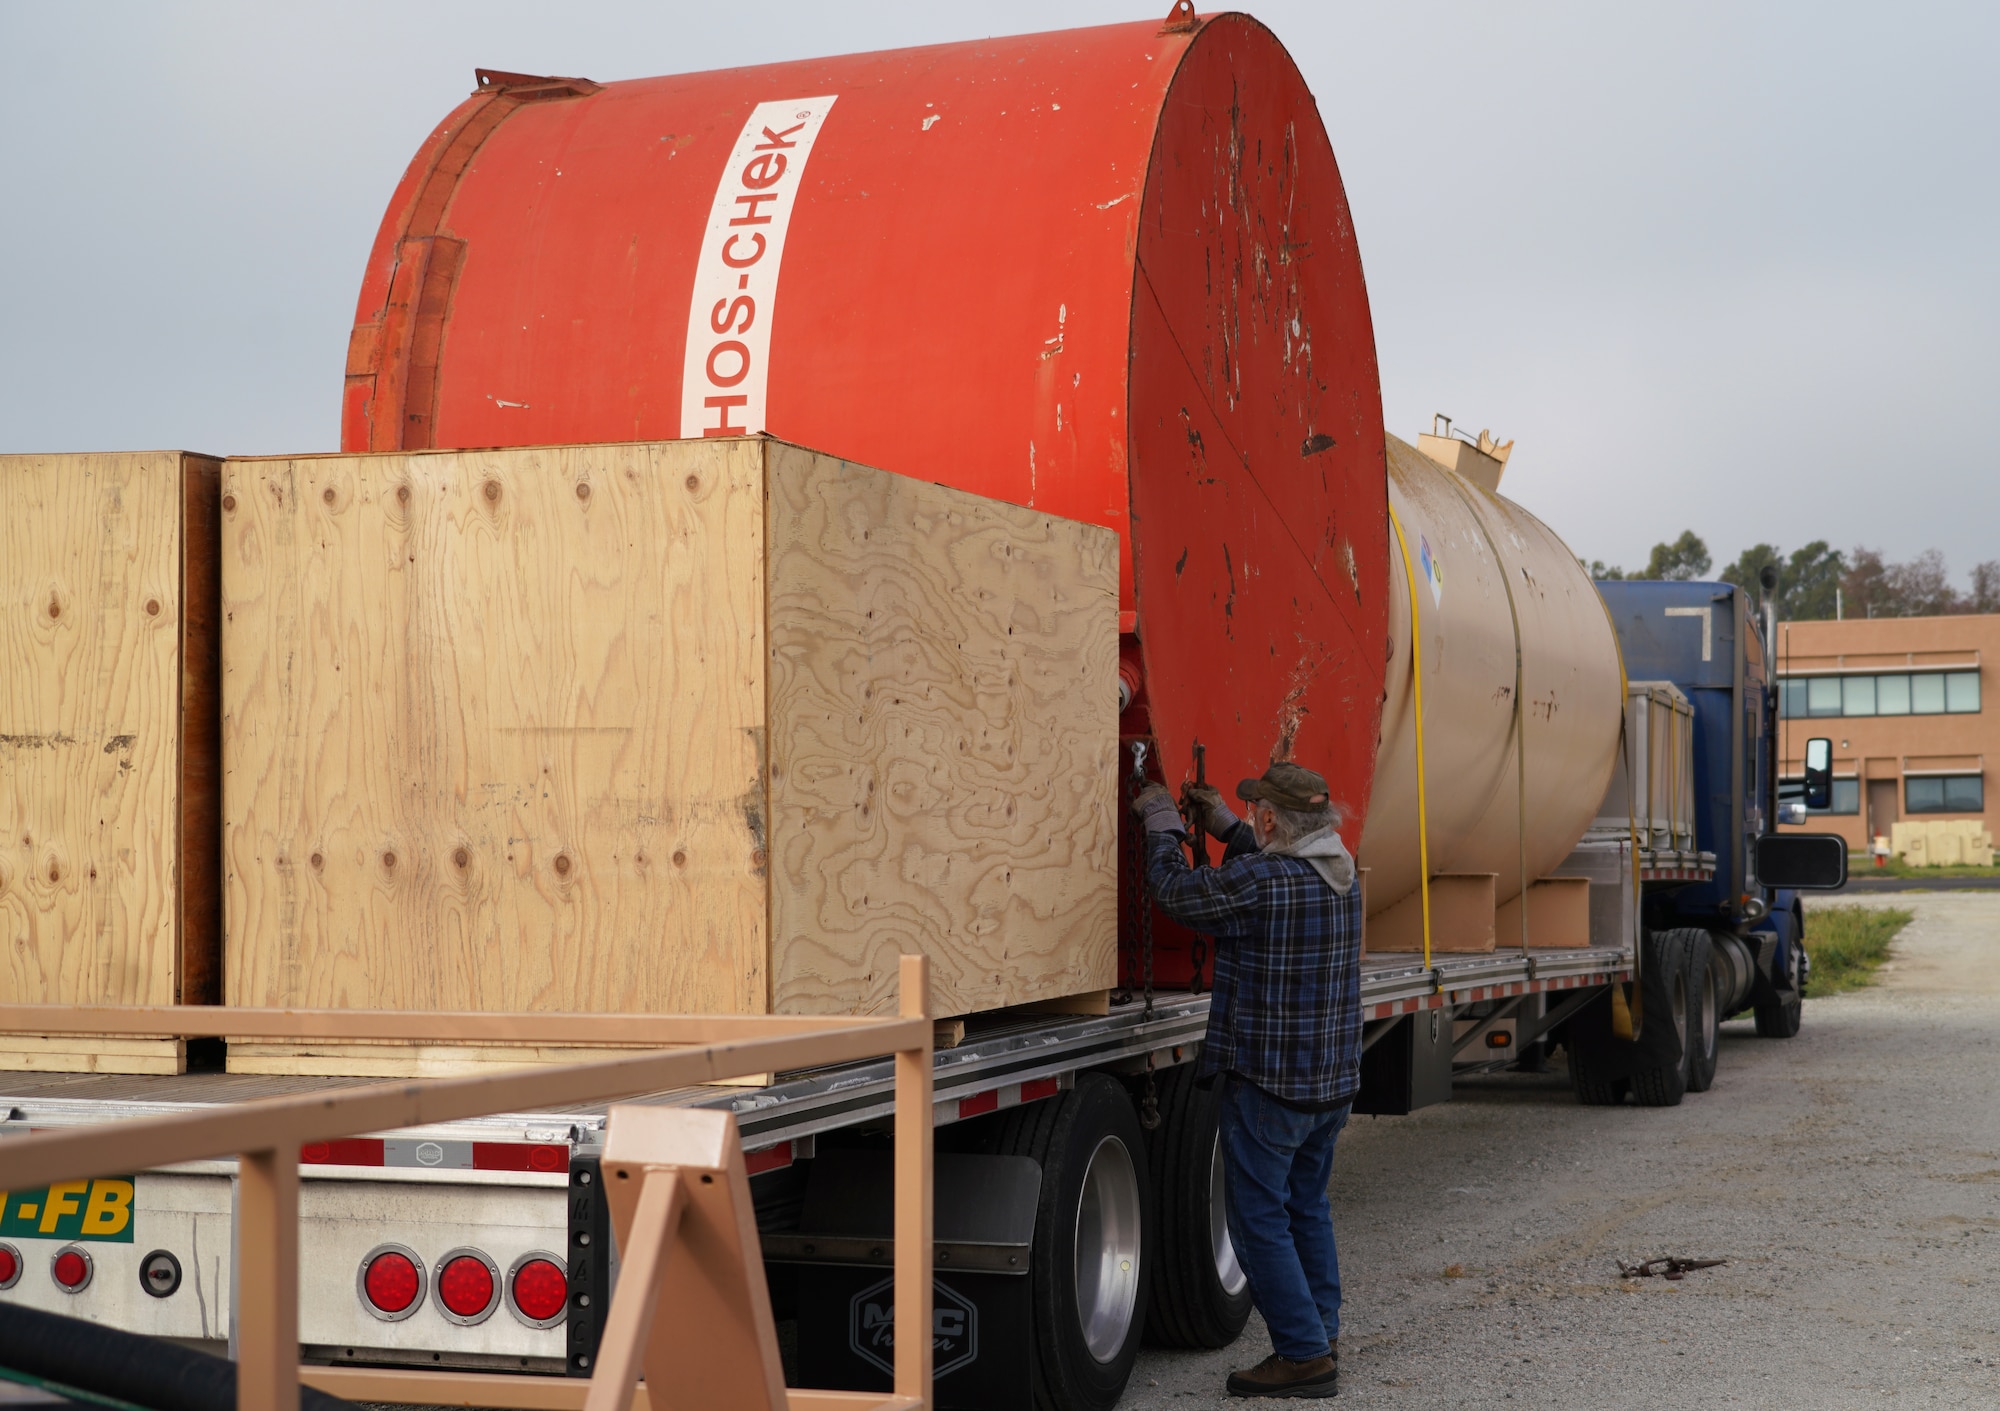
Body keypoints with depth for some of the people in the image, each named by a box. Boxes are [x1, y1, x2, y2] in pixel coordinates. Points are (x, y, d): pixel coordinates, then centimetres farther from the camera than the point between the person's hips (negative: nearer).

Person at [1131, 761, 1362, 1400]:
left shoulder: (1256, 882, -22)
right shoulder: (1340, 874, 3)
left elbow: (1177, 889, -7)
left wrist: (1161, 819, 8)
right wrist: (1222, 822, 25)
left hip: (1267, 1082, -8)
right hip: (1333, 1078, 8)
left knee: (1260, 1217, 0)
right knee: (1307, 1207, 20)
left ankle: (1304, 1354, 0)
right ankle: (1321, 1335, 26)